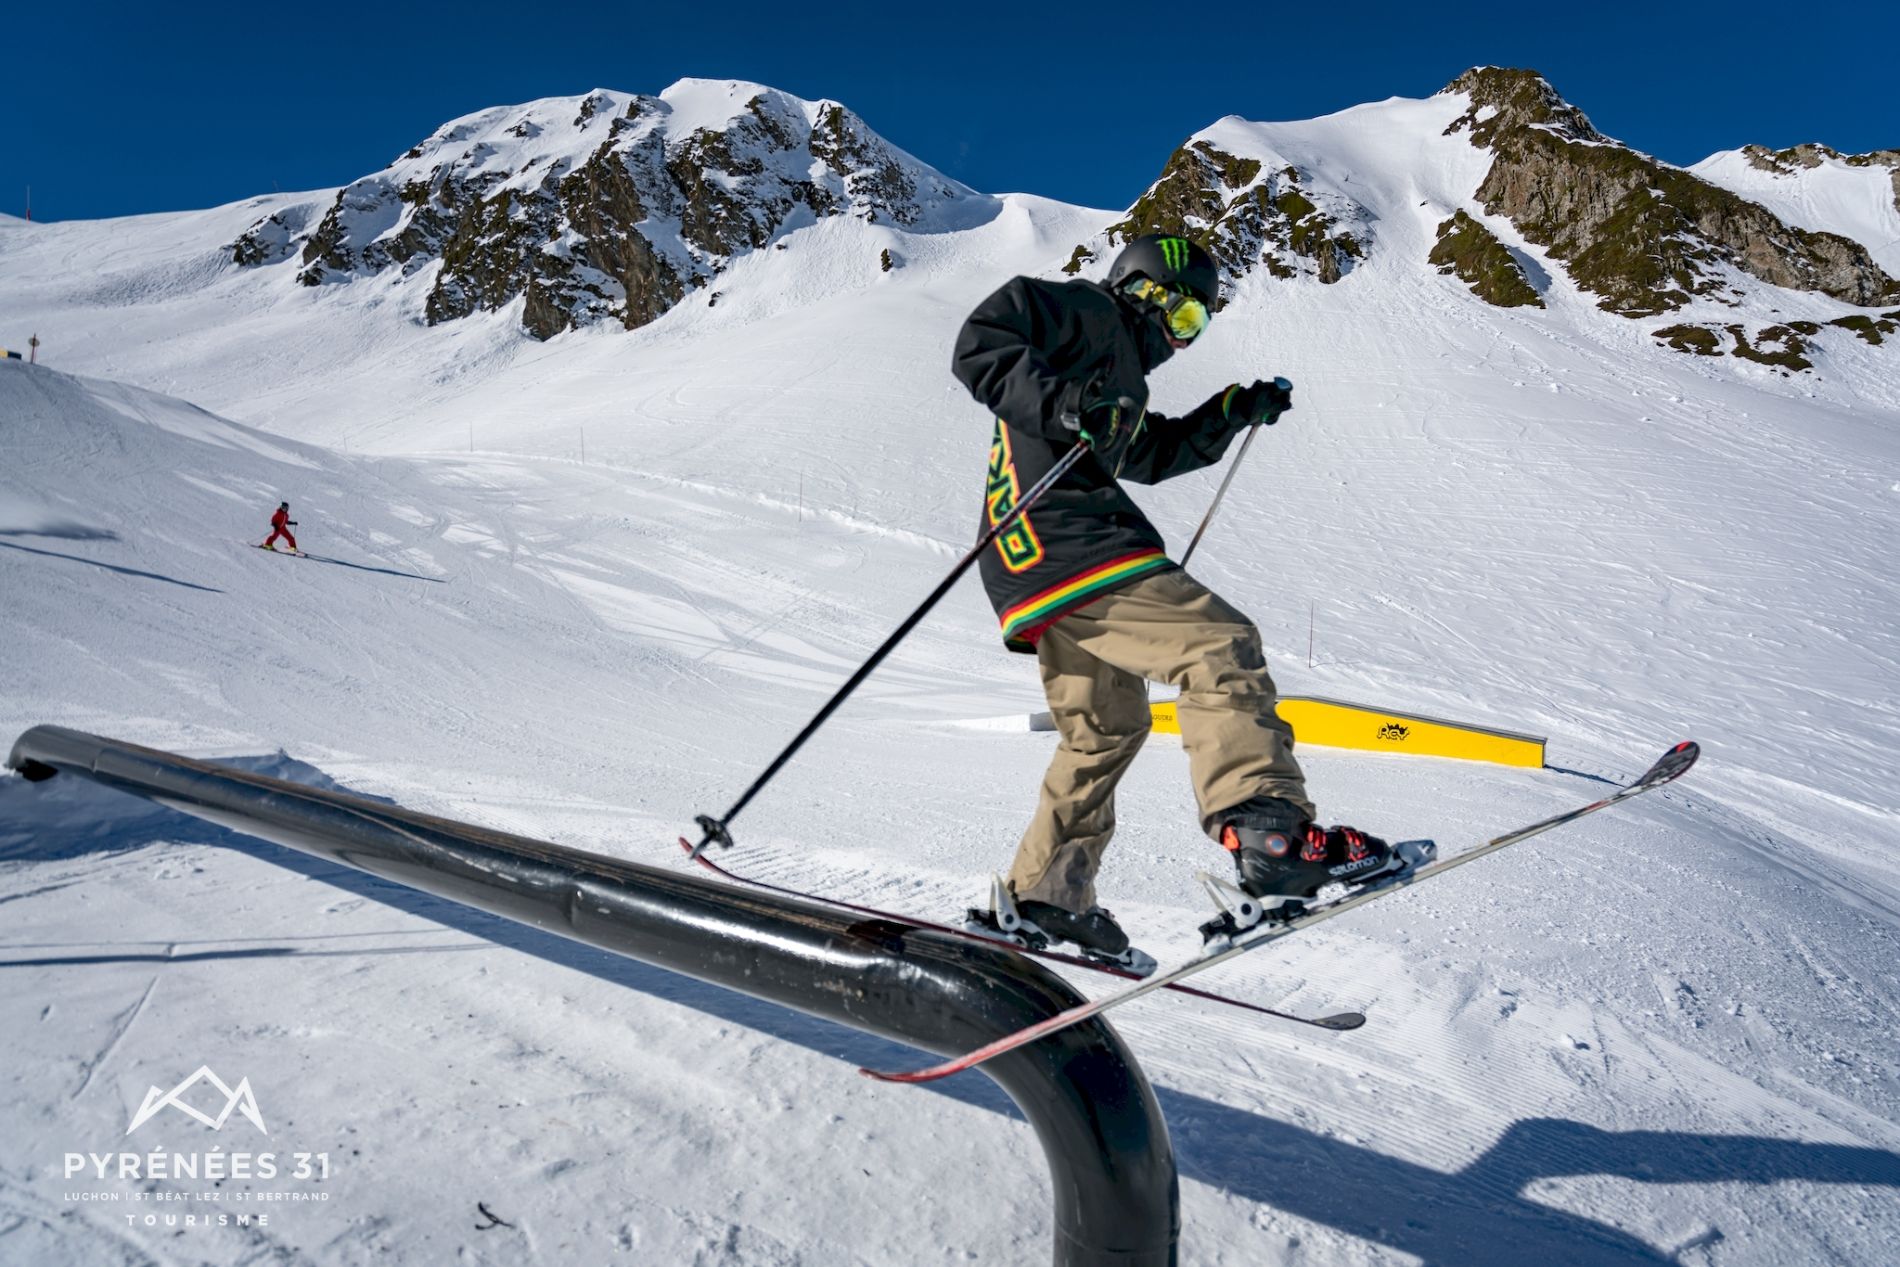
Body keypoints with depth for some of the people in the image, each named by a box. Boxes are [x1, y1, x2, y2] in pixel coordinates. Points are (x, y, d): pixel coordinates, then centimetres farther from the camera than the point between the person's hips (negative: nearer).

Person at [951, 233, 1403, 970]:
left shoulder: (1117, 358, 33)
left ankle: (1043, 897, 20)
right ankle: (1268, 835, -28)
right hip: (1066, 543, -11)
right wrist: (1065, 405, -24)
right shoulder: (1087, 313, 3)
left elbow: (1149, 453, 38)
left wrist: (1234, 412, 31)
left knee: (1108, 725, 16)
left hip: (1040, 567, 11)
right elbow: (980, 347, -11)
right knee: (1220, 646, -17)